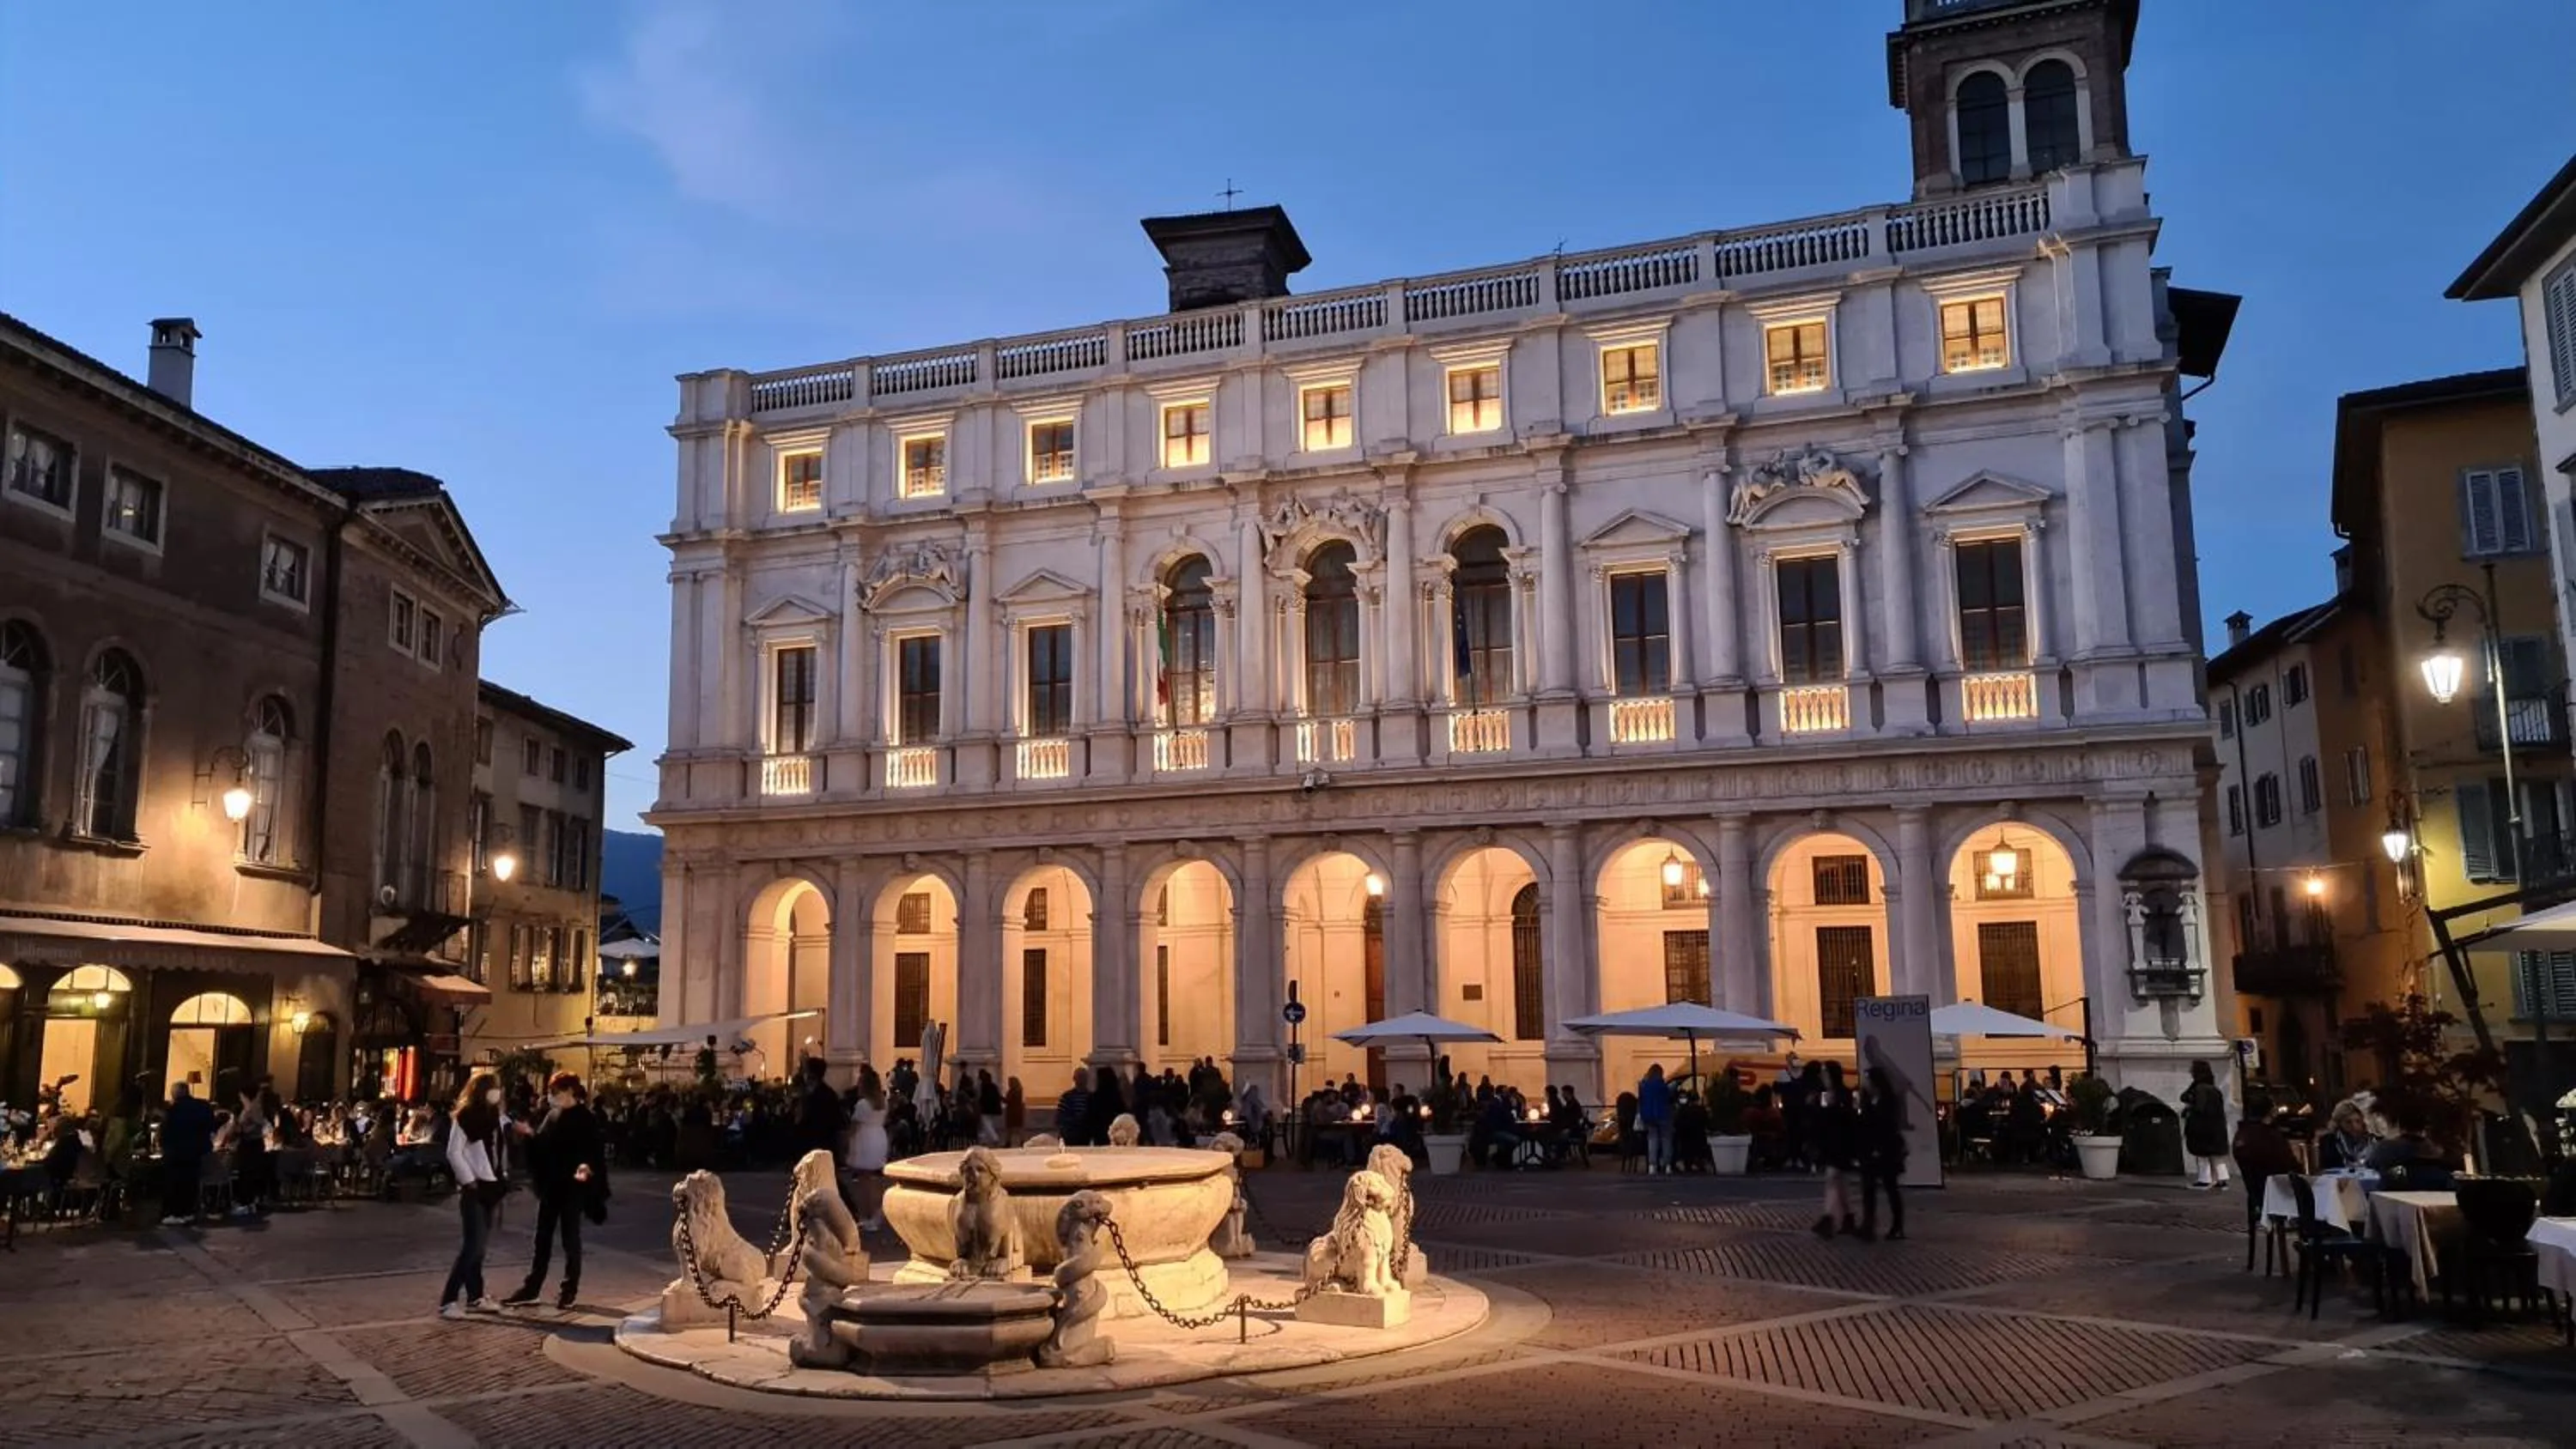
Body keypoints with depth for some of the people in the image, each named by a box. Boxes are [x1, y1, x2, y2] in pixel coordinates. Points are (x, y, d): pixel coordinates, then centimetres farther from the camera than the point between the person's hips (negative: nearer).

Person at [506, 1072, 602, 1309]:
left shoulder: (586, 1119, -10)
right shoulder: (552, 1115, 9)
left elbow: (593, 1151, -14)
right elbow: (542, 1145, 16)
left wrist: (588, 1167, -32)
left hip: (572, 1187, -6)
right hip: (549, 1185, 6)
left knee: (570, 1239, 2)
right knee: (542, 1238, 12)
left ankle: (569, 1290, 11)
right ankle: (531, 1288, 20)